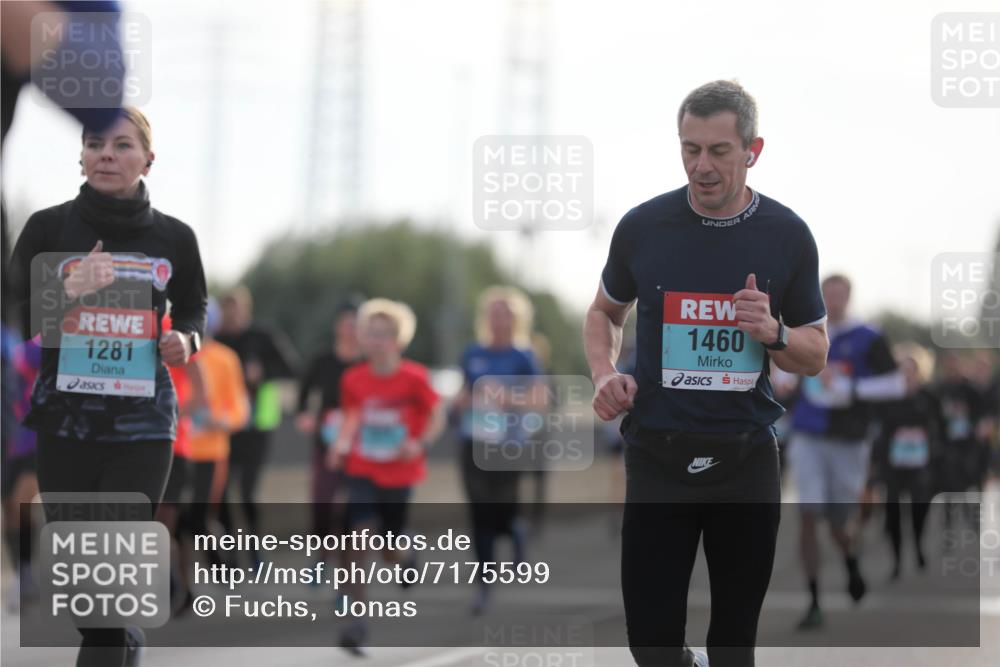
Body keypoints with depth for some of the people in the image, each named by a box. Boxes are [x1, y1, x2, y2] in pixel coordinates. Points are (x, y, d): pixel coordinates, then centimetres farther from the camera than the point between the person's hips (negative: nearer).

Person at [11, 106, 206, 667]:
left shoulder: (174, 237, 3)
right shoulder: (48, 228, -1)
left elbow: (193, 311, 19)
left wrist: (185, 342, -4)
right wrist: (67, 292, -18)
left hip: (142, 424, -1)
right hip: (62, 419, 1)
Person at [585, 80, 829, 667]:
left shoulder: (787, 235, -2)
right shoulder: (643, 227, -2)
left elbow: (816, 354, 6)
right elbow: (605, 313, 15)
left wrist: (773, 332, -16)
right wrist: (605, 373, -5)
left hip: (747, 459, 0)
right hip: (659, 457, 0)